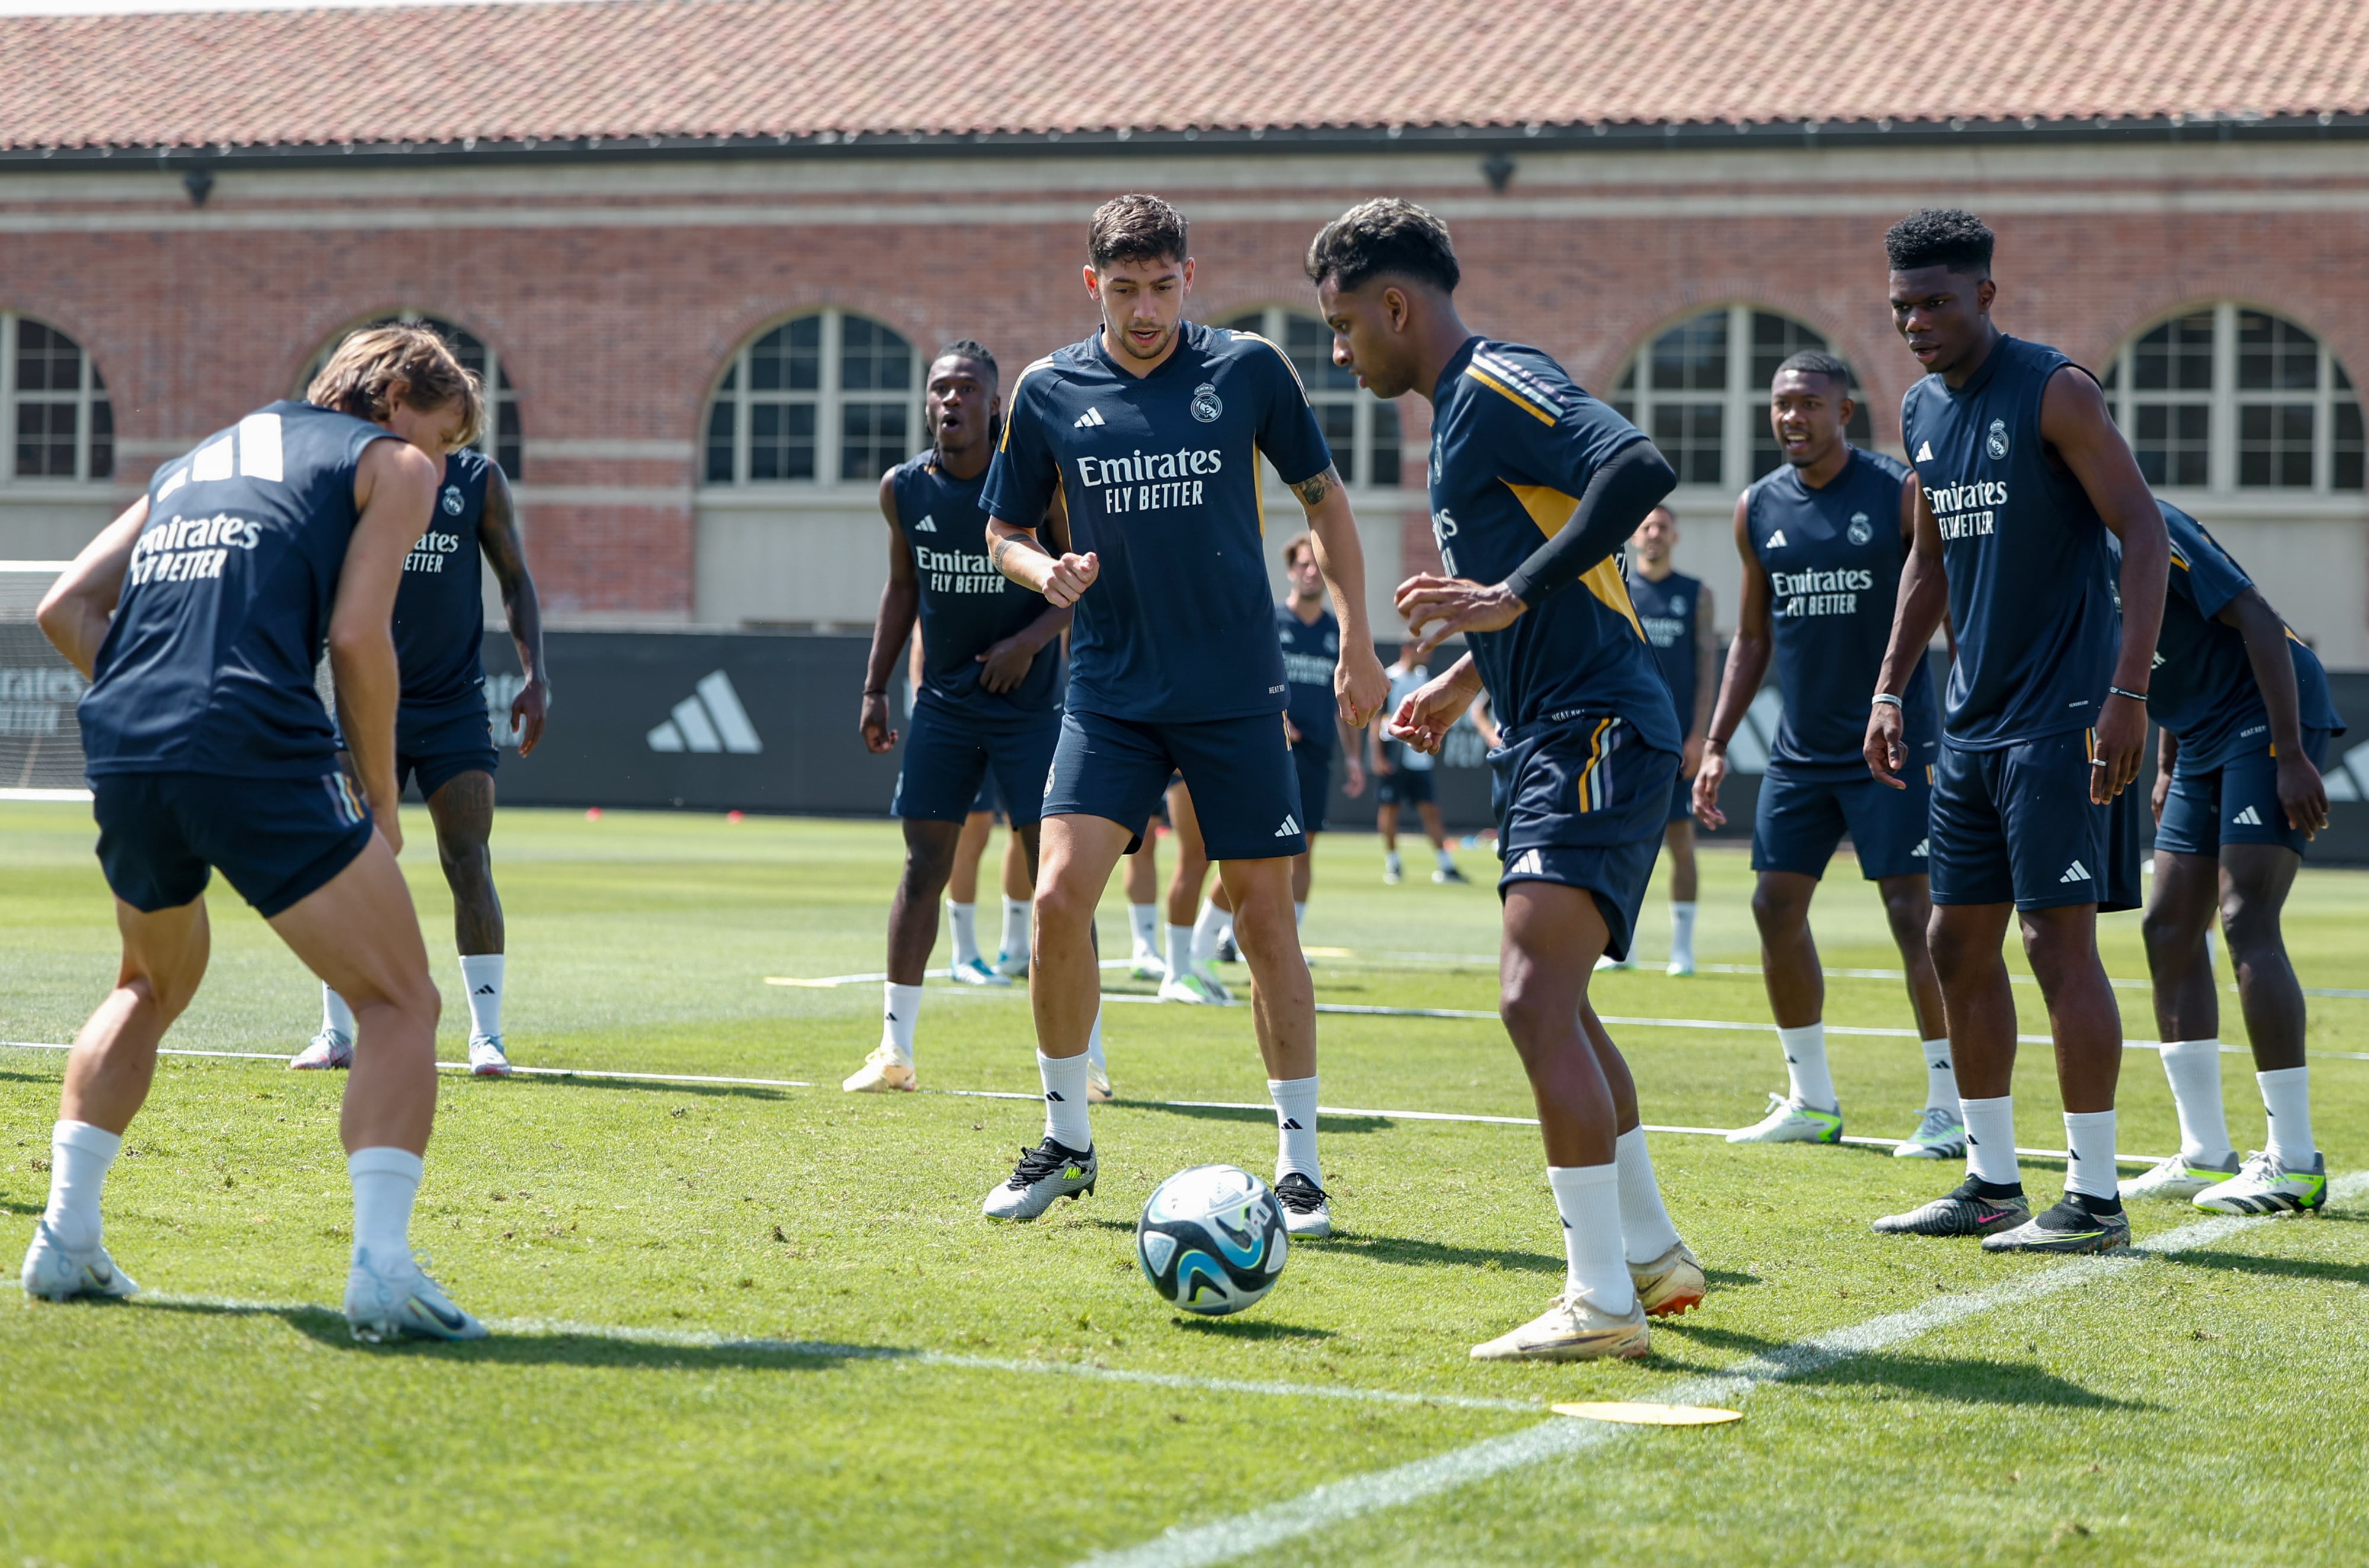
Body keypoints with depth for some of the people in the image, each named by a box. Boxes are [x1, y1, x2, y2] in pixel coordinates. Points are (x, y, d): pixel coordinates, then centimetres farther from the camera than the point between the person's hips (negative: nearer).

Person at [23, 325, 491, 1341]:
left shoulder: (195, 460, 31)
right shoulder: (391, 462, 13)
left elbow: (65, 608, 21)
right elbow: (357, 635, -1)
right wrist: (380, 799, 7)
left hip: (122, 755, 6)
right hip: (258, 752, -6)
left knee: (152, 988, 30)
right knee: (399, 1003, 2)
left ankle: (65, 1237, 23)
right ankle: (380, 1265, -15)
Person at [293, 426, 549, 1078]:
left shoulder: (479, 478, 4)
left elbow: (515, 579, 10)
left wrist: (535, 674, -1)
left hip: (455, 703, 0)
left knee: (470, 863, -8)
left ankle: (486, 1035, -4)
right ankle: (336, 1032, 8)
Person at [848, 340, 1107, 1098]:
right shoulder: (903, 489, 1)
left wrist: (1031, 639, -21)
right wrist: (874, 688, 10)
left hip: (1031, 702, -4)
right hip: (944, 701, 4)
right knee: (923, 866, 3)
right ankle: (895, 1050, 10)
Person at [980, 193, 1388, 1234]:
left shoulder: (1248, 370, -2)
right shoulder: (1049, 392, 1)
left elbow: (1324, 498, 8)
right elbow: (1004, 531, 12)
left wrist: (1356, 640, 2)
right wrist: (1046, 572, -11)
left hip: (1236, 690, -1)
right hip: (1110, 690, 1)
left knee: (1264, 913, 0)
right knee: (1059, 898, -12)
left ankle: (1299, 1161, 11)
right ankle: (1066, 1141, 6)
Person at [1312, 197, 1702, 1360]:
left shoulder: (1500, 386, -11)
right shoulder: (1463, 405, 19)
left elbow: (1640, 471, -28)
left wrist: (1513, 595, -28)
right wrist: (1465, 680, 29)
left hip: (1596, 735, -11)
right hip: (1556, 738, 11)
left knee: (1534, 1002, -18)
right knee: (1556, 1004, 20)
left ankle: (1601, 1300, -17)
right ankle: (1652, 1254, 31)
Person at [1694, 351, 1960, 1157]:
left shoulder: (1901, 495, -7)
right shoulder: (1759, 509, 7)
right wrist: (1716, 744, 10)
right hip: (1801, 749, 6)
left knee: (1913, 911, -8)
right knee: (1777, 906, 4)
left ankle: (1949, 1109, -4)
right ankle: (1811, 1101, 16)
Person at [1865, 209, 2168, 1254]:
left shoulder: (2053, 391, -10)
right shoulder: (1922, 412, 13)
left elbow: (2144, 533, -14)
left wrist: (2128, 692, -21)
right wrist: (1891, 690, 16)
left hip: (2062, 716, -8)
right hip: (1973, 721, 8)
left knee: (2058, 937, -10)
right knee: (1959, 941, 8)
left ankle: (2095, 1199, -5)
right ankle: (1992, 1184, 17)